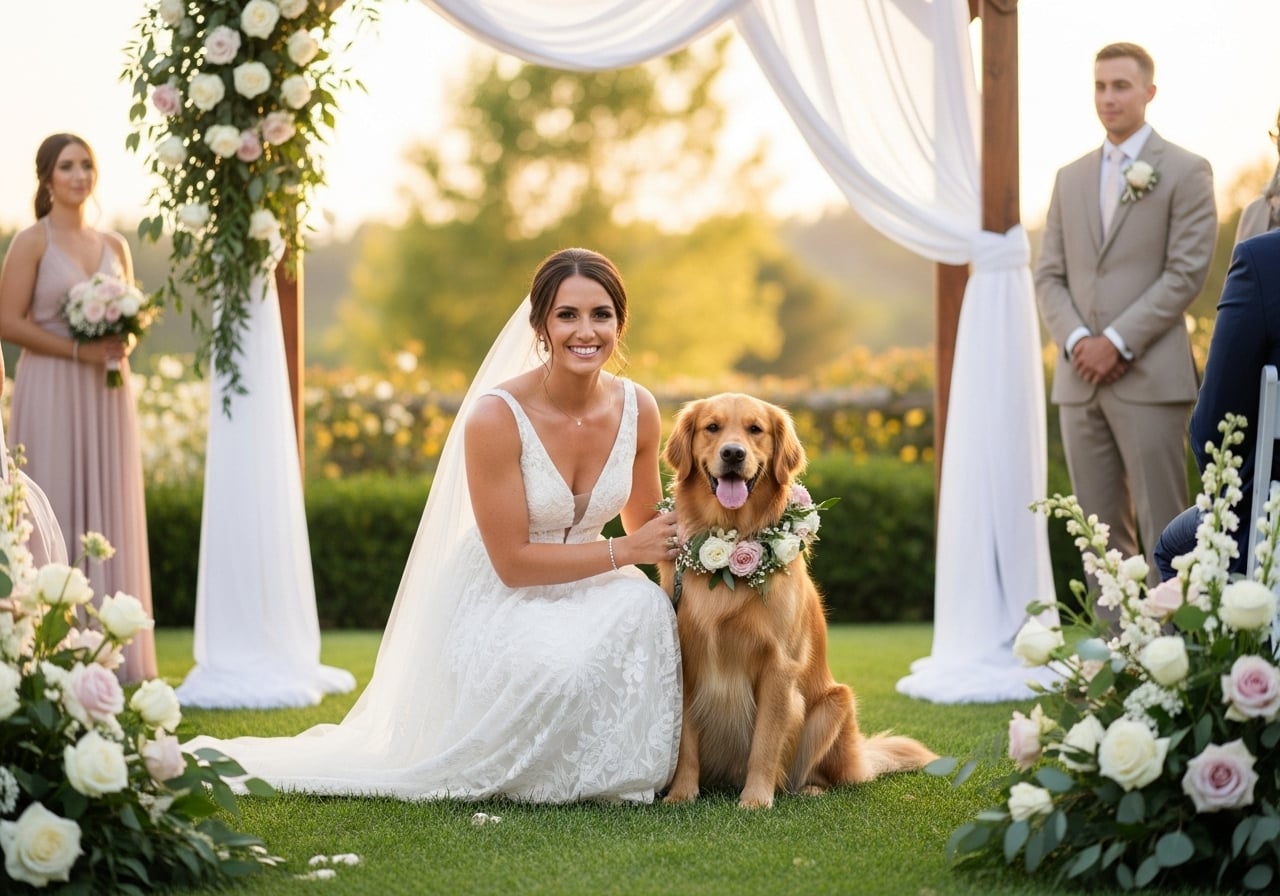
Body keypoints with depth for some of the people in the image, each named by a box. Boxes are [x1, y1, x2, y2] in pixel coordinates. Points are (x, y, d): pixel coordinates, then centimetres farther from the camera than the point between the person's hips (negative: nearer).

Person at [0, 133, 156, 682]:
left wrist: (123, 344, -3)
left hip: (106, 396, 5)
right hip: (52, 393, -5)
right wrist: (80, 350, -17)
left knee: (107, 517, 5)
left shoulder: (114, 246, 13)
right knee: (54, 517, -5)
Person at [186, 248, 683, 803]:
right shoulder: (496, 417, -21)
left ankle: (612, 775, -7)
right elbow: (513, 562, -19)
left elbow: (647, 529, 11)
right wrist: (626, 552, -19)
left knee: (648, 608, -31)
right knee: (562, 665, -37)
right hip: (499, 600, -5)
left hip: (584, 592, 5)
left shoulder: (638, 409, -6)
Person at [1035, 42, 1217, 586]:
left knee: (1164, 535, -6)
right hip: (1080, 380, 5)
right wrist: (1076, 340, -6)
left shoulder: (1185, 172, 0)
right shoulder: (1071, 178, 16)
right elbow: (1049, 275, 13)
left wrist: (1118, 342, -13)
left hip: (1149, 377, -5)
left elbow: (1187, 272, -8)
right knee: (1102, 536, 7)